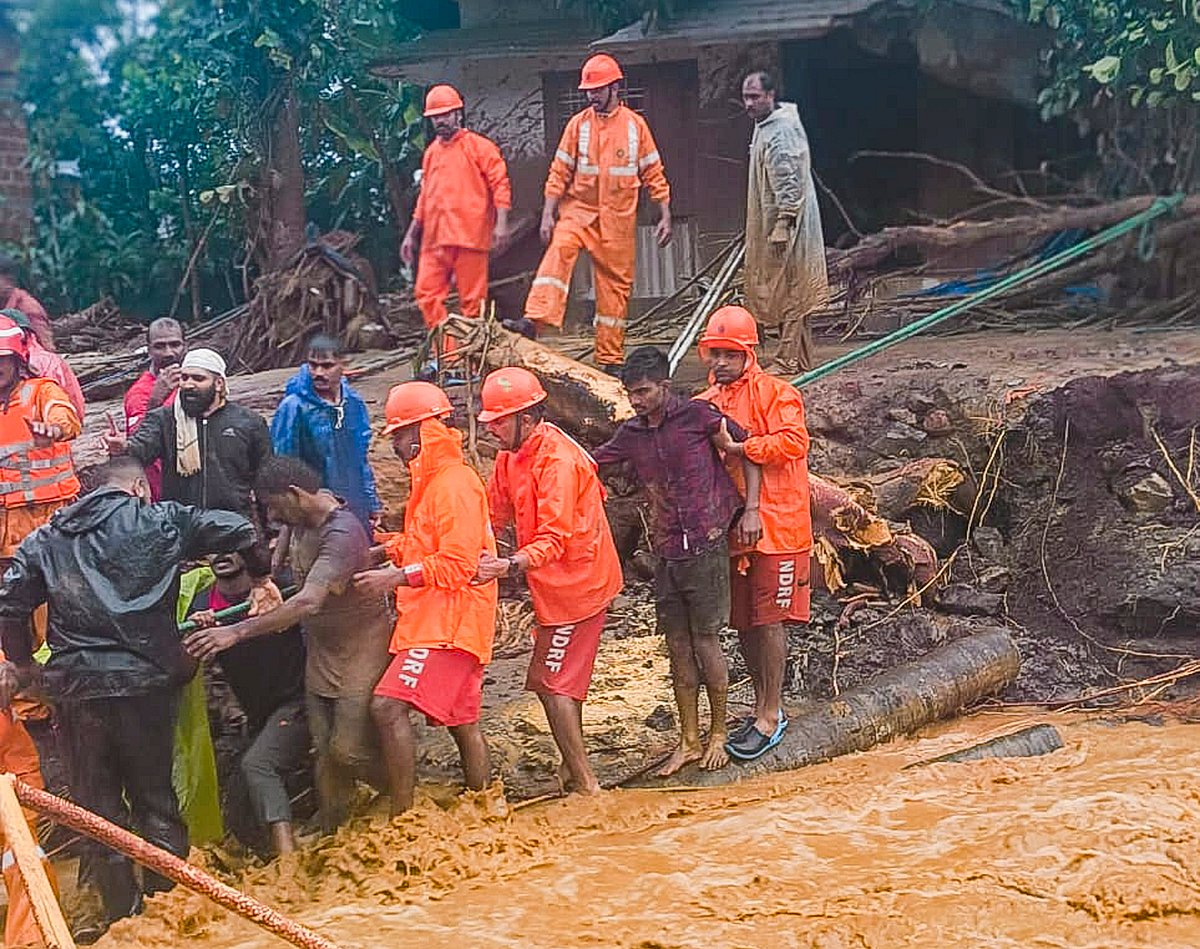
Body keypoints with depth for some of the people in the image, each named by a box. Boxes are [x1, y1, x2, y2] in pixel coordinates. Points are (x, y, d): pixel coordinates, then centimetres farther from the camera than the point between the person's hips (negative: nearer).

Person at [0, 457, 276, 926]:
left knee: (97, 804, 13)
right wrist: (261, 576, 17)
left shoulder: (45, 540, 13)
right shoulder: (159, 520, 5)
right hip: (145, 677, -2)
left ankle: (122, 914, 17)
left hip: (75, 687, 2)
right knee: (154, 794, 13)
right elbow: (238, 530, -1)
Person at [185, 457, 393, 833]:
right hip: (321, 653, 8)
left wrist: (237, 632, -39)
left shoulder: (341, 533, -27)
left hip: (360, 651, -8)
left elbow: (308, 603, -37)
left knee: (348, 751, -9)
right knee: (325, 754, 6)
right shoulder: (302, 523, 2)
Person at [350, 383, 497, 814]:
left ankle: (401, 816, -16)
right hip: (431, 618, 11)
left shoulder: (454, 485, -14)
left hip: (449, 622, -11)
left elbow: (457, 564, -21)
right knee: (462, 721, 16)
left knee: (389, 706, -19)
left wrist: (397, 577, -22)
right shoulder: (430, 482, 19)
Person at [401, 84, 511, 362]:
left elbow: (501, 185, -5)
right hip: (435, 239, 6)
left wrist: (501, 222, -17)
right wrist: (411, 234, 24)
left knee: (472, 300, -3)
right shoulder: (431, 151, 20)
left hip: (469, 235, -6)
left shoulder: (478, 146, 0)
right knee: (427, 294, -2)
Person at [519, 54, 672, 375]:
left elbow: (653, 173, 6)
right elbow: (560, 171, 3)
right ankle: (536, 318, -41)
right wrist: (548, 214, -4)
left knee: (616, 283, 3)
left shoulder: (635, 125, 2)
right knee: (559, 250, -29)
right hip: (579, 209, 0)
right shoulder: (578, 124, 2)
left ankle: (610, 358, 11)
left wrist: (665, 216, 3)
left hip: (618, 219, 0)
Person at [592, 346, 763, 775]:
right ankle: (688, 742, 18)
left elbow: (748, 451, -1)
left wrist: (751, 510, -7)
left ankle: (718, 735, 17)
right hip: (666, 554, 5)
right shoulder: (632, 434, 8)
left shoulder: (696, 415, -7)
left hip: (706, 547, -5)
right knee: (678, 647, 9)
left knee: (705, 642, 0)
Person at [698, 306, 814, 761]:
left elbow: (793, 441, -21)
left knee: (768, 619, -3)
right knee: (742, 621, 12)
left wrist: (737, 447, -24)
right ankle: (764, 705, 27)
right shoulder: (706, 402, 12)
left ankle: (770, 715, 6)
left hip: (775, 526, -7)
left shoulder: (775, 394, -7)